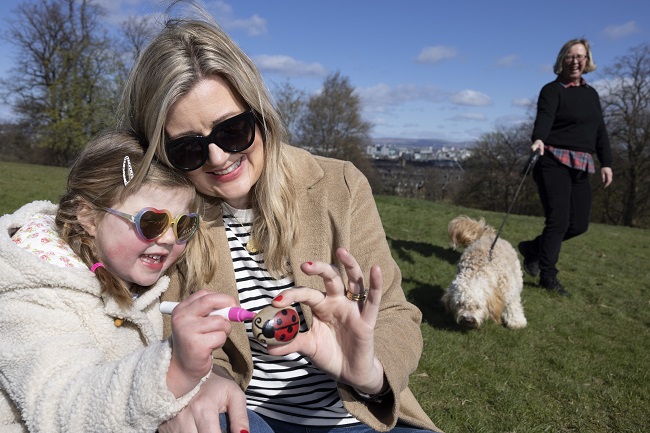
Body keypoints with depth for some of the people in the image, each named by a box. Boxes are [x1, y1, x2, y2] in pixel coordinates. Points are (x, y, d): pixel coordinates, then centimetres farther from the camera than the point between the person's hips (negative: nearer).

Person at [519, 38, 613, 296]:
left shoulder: (591, 93, 19)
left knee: (579, 224, 4)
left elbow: (600, 130, 18)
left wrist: (606, 162, 10)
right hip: (554, 162, -7)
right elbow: (544, 118, -22)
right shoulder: (552, 90, -3)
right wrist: (538, 139, -42)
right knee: (558, 220, -11)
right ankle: (548, 277, 1)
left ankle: (532, 248, 24)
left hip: (581, 167, 7)